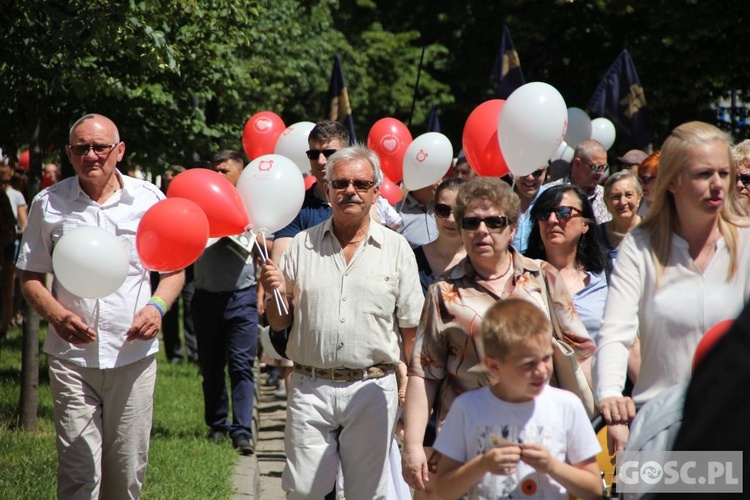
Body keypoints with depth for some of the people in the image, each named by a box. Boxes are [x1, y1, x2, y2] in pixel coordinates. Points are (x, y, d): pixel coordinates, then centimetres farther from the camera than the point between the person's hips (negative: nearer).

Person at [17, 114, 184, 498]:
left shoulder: (149, 200, 4)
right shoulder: (48, 204, 3)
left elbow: (173, 269, 12)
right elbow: (30, 276, 7)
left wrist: (157, 306, -9)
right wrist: (57, 315, -13)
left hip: (133, 355, 1)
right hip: (71, 356, -1)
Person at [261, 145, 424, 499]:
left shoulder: (396, 249, 4)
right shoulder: (302, 246, 6)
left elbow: (411, 327, 4)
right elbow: (279, 323, 10)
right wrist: (276, 292, -11)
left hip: (373, 389, -1)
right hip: (310, 388, 1)